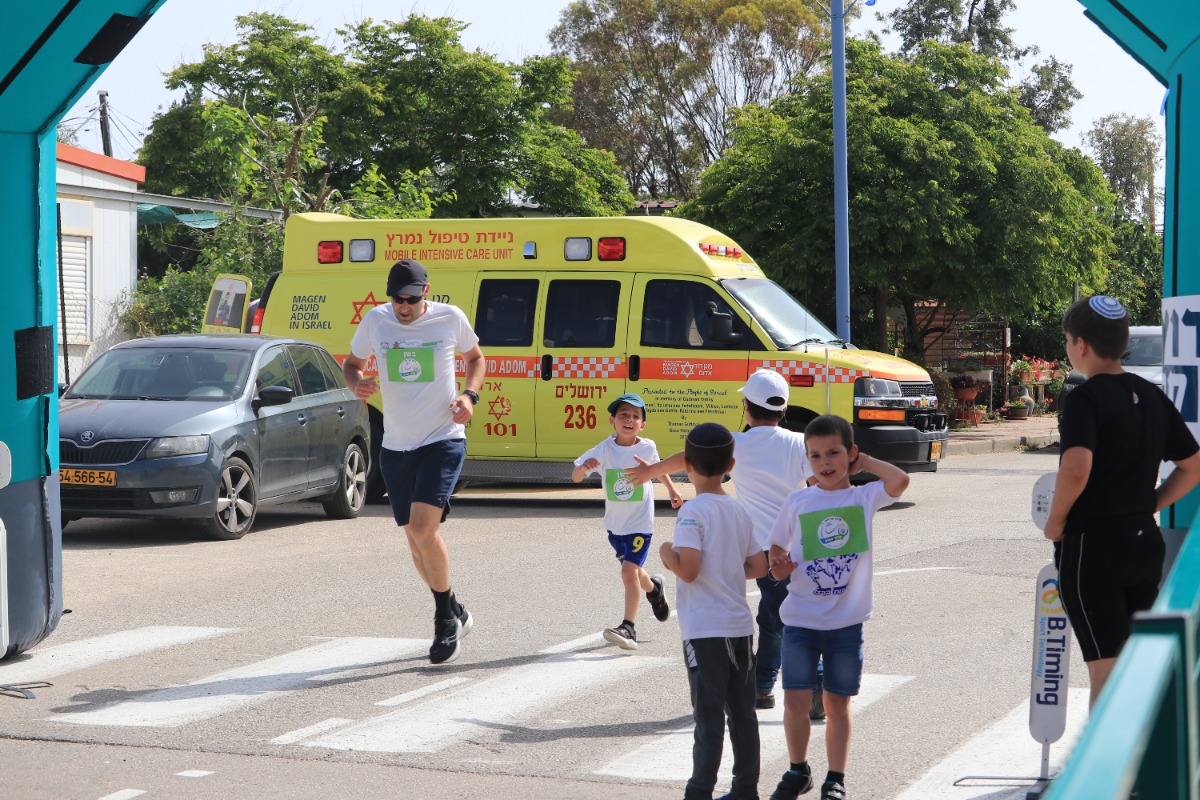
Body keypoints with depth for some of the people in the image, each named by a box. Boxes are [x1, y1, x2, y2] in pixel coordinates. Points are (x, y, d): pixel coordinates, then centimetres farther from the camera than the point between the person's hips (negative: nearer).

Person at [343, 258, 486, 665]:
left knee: (423, 528, -20)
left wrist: (469, 394, -6)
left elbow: (475, 359, 12)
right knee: (417, 539, 11)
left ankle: (446, 616, -1)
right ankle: (454, 615, 31)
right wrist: (356, 383, -9)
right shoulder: (375, 321, 0)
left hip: (443, 439, -4)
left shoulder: (450, 318, -5)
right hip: (396, 445, 4)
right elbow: (351, 362, 14)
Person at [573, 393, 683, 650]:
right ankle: (654, 588, 54)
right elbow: (575, 477, -21)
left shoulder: (647, 448, -10)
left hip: (640, 523, -3)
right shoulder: (604, 450, -14)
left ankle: (629, 627, -12)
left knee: (629, 571, -16)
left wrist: (671, 489, 24)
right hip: (615, 523, 3)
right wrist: (583, 467, -43)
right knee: (632, 571, 21)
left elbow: (657, 466, 14)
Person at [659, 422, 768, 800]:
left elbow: (688, 571, -21)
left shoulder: (693, 511, -13)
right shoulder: (740, 511, 8)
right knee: (742, 711, 11)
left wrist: (668, 554, -2)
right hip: (740, 624, 6)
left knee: (709, 715, -3)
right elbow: (758, 567, 8)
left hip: (705, 629, -6)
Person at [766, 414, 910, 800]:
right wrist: (778, 566, -12)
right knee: (796, 700, -1)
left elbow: (900, 481, -20)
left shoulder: (864, 497, -1)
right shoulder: (797, 502, 2)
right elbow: (777, 549, 10)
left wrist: (865, 462, -6)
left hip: (847, 621, -1)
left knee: (837, 704, 7)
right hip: (800, 619, 1)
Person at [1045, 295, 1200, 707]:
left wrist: (1056, 521, -14)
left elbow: (1076, 468, -29)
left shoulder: (1085, 398, -14)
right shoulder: (1151, 396, 9)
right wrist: (1147, 506, 13)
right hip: (1144, 542, 7)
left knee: (1106, 670, -5)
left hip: (1092, 545, -7)